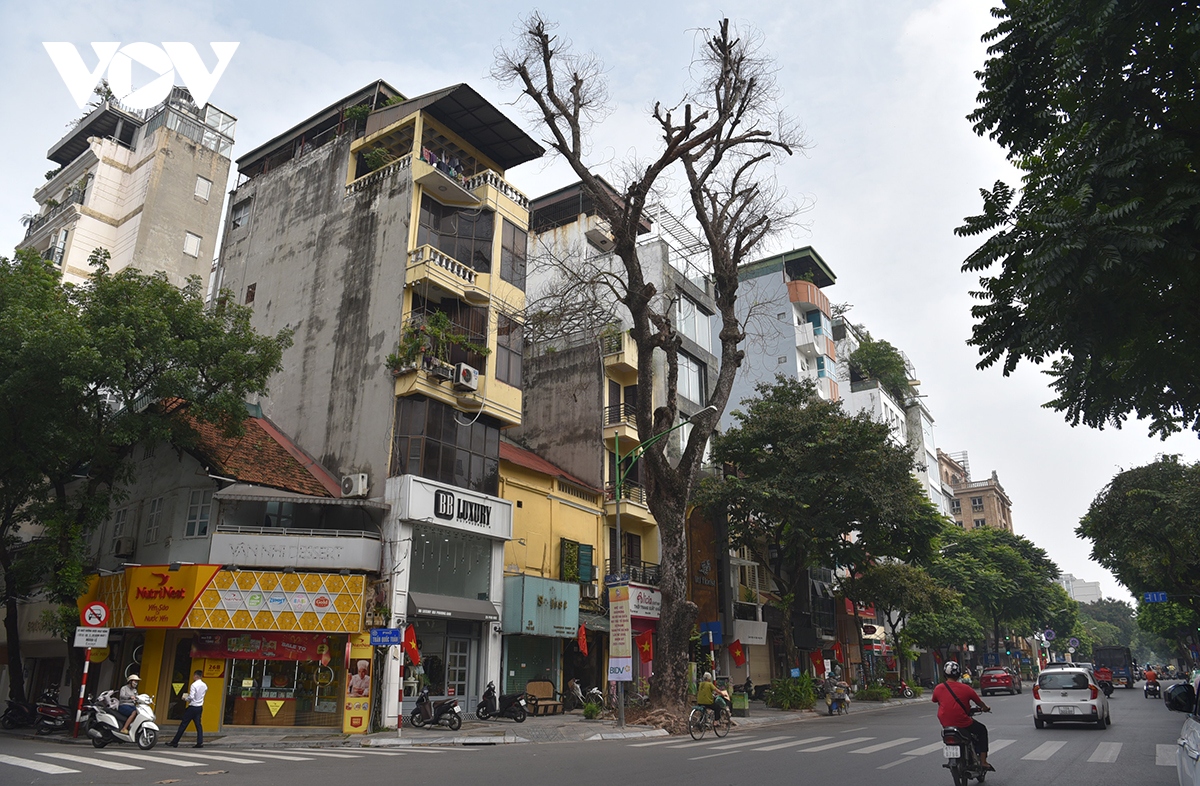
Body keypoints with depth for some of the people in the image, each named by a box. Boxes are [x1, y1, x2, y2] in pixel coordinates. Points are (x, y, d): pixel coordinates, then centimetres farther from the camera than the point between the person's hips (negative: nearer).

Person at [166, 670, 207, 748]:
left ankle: (174, 742, 7)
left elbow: (191, 697, -22)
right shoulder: (204, 686, 7)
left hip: (192, 707, -7)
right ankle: (200, 742, 1)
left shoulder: (194, 685, -16)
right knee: (198, 725, 7)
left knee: (183, 724, 1)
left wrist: (185, 698, -3)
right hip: (200, 707, 7)